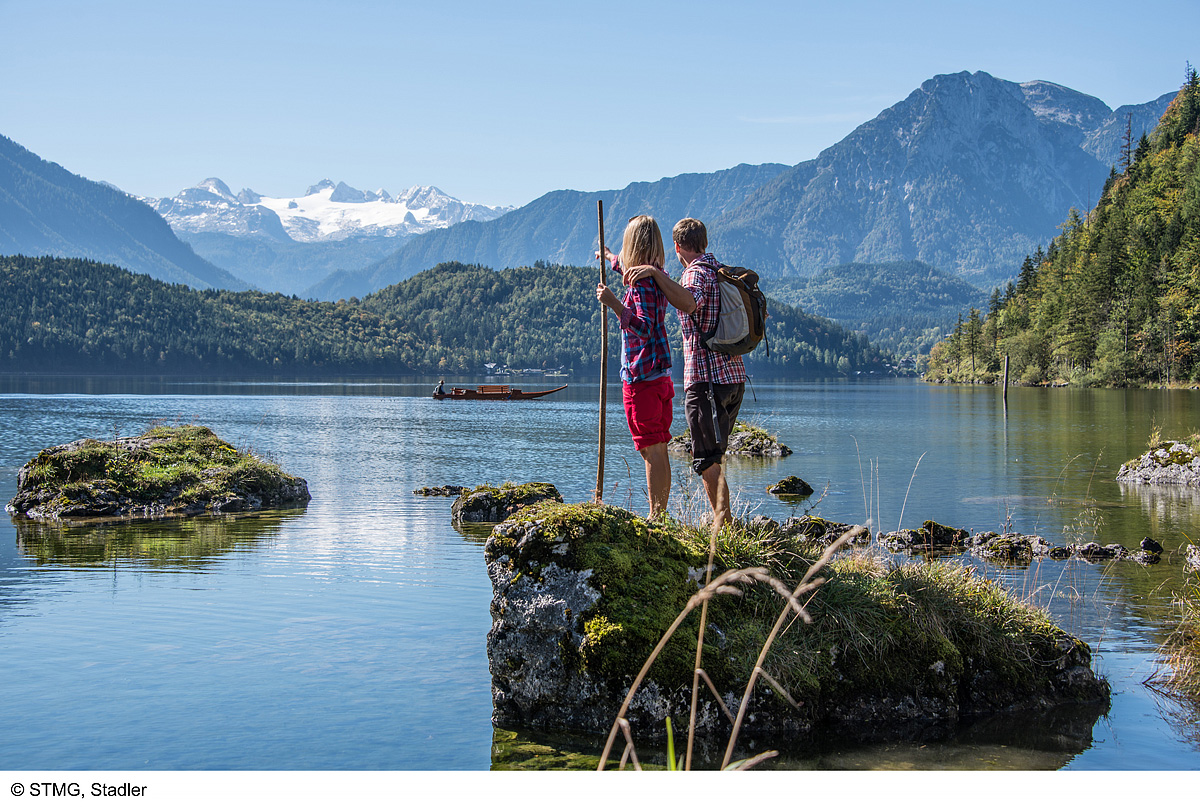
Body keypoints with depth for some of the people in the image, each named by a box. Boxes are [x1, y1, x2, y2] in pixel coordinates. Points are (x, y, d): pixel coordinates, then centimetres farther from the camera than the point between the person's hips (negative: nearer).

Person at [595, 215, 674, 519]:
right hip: (661, 377, 9)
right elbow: (629, 267, 38)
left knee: (652, 450, -8)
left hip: (641, 379, -9)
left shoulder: (641, 282, -14)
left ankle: (655, 519, -6)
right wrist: (610, 257, 55)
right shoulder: (657, 276, 13)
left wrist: (614, 303, -31)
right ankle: (661, 516, 17)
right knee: (659, 450, 11)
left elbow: (643, 328, -25)